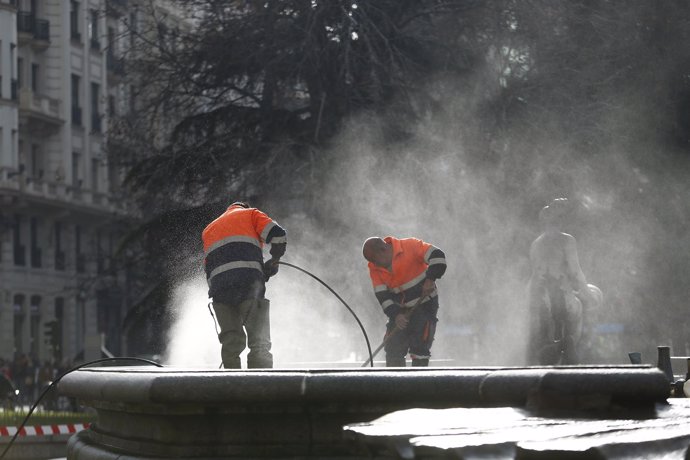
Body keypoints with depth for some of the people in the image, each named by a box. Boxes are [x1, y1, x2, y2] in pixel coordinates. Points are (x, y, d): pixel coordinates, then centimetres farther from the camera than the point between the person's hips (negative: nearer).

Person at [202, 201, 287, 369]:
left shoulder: (208, 230, 33)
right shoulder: (250, 214, 20)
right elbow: (278, 235, 3)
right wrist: (274, 260, 16)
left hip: (219, 287, 4)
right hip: (249, 284, -4)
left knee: (231, 343, 8)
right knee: (260, 343, -5)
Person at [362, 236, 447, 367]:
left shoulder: (410, 246, -18)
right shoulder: (375, 269, -3)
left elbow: (437, 256, -23)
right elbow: (382, 296, -7)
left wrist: (430, 279, -32)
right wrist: (395, 315, -20)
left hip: (424, 305, -5)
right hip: (401, 310, 5)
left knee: (419, 347, -11)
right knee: (393, 349, 1)